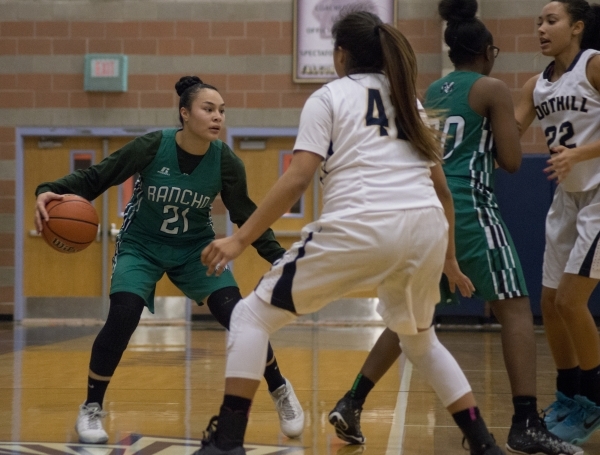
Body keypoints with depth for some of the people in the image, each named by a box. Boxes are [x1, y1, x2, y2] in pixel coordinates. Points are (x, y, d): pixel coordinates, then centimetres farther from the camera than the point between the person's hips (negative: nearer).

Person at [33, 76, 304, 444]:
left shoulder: (225, 162, -16)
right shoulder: (152, 147, -23)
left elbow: (246, 215, -3)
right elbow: (96, 177, -17)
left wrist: (279, 257, -11)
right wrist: (52, 192, -34)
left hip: (196, 247, 2)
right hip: (141, 246, -2)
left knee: (237, 316, -14)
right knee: (122, 318, -23)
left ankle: (281, 391, 11)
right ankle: (92, 408, -1)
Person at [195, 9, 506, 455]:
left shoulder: (329, 96, 11)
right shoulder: (409, 100, 27)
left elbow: (298, 179, -1)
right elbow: (441, 189, 25)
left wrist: (240, 239, 1)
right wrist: (448, 256, 37)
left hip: (359, 228, -5)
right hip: (425, 229, 6)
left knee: (253, 315, 10)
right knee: (419, 337, 32)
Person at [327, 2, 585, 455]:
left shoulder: (430, 93, 18)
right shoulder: (493, 89, 0)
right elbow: (511, 161, -4)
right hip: (467, 208, -7)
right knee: (515, 308, -3)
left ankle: (351, 405, 14)